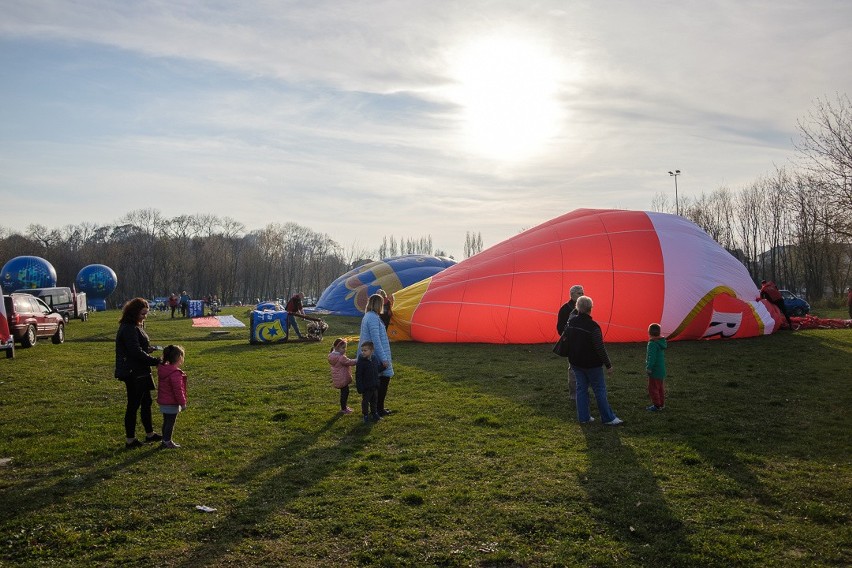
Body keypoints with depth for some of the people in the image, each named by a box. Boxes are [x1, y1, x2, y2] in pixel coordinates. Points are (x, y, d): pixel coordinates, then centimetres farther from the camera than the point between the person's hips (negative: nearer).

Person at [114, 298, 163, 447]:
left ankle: (149, 434, 30)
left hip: (140, 373, 10)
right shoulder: (129, 329, -20)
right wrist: (156, 361, -21)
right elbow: (136, 352, -24)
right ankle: (130, 440, 12)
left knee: (146, 402, 18)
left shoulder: (136, 327, 12)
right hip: (133, 373, -10)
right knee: (133, 405, 0)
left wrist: (148, 349, 3)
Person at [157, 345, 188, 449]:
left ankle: (165, 440, 27)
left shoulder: (162, 369, 7)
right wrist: (183, 403, -14)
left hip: (163, 402, 9)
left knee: (166, 421, 18)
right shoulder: (175, 373, -23)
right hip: (172, 404, -9)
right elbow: (178, 390, -22)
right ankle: (167, 442, 9)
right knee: (170, 422, 2)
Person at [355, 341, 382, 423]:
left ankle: (374, 413, 36)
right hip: (366, 387, -5)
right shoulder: (360, 362, -19)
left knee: (374, 400, 19)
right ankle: (365, 415, 24)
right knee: (365, 401, 8)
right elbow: (358, 376, -17)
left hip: (375, 385, 5)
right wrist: (359, 388, -19)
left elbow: (378, 369, 16)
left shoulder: (375, 359, -2)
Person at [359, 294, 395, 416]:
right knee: (384, 378, -3)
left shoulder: (367, 316, 12)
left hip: (371, 356, 10)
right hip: (378, 356, -10)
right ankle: (379, 409, 2)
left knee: (379, 381, 16)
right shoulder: (373, 318, -18)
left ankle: (378, 407, 23)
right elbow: (376, 340, -22)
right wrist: (383, 359, -21)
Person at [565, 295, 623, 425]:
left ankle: (583, 417, 16)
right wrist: (608, 365, -10)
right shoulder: (592, 326, -21)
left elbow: (565, 340, 10)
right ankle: (608, 418, 11)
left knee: (581, 388, 13)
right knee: (600, 390, 4)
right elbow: (600, 348, -18)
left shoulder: (570, 322, -2)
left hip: (575, 362, 6)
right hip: (591, 364, -6)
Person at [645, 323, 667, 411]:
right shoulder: (661, 342, 8)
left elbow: (652, 357, -24)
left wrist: (649, 368, -19)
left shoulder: (652, 344, -21)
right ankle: (661, 404, 25)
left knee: (653, 388, 0)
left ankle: (657, 405, 3)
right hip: (661, 370, 9)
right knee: (660, 388, 17)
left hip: (654, 371, -9)